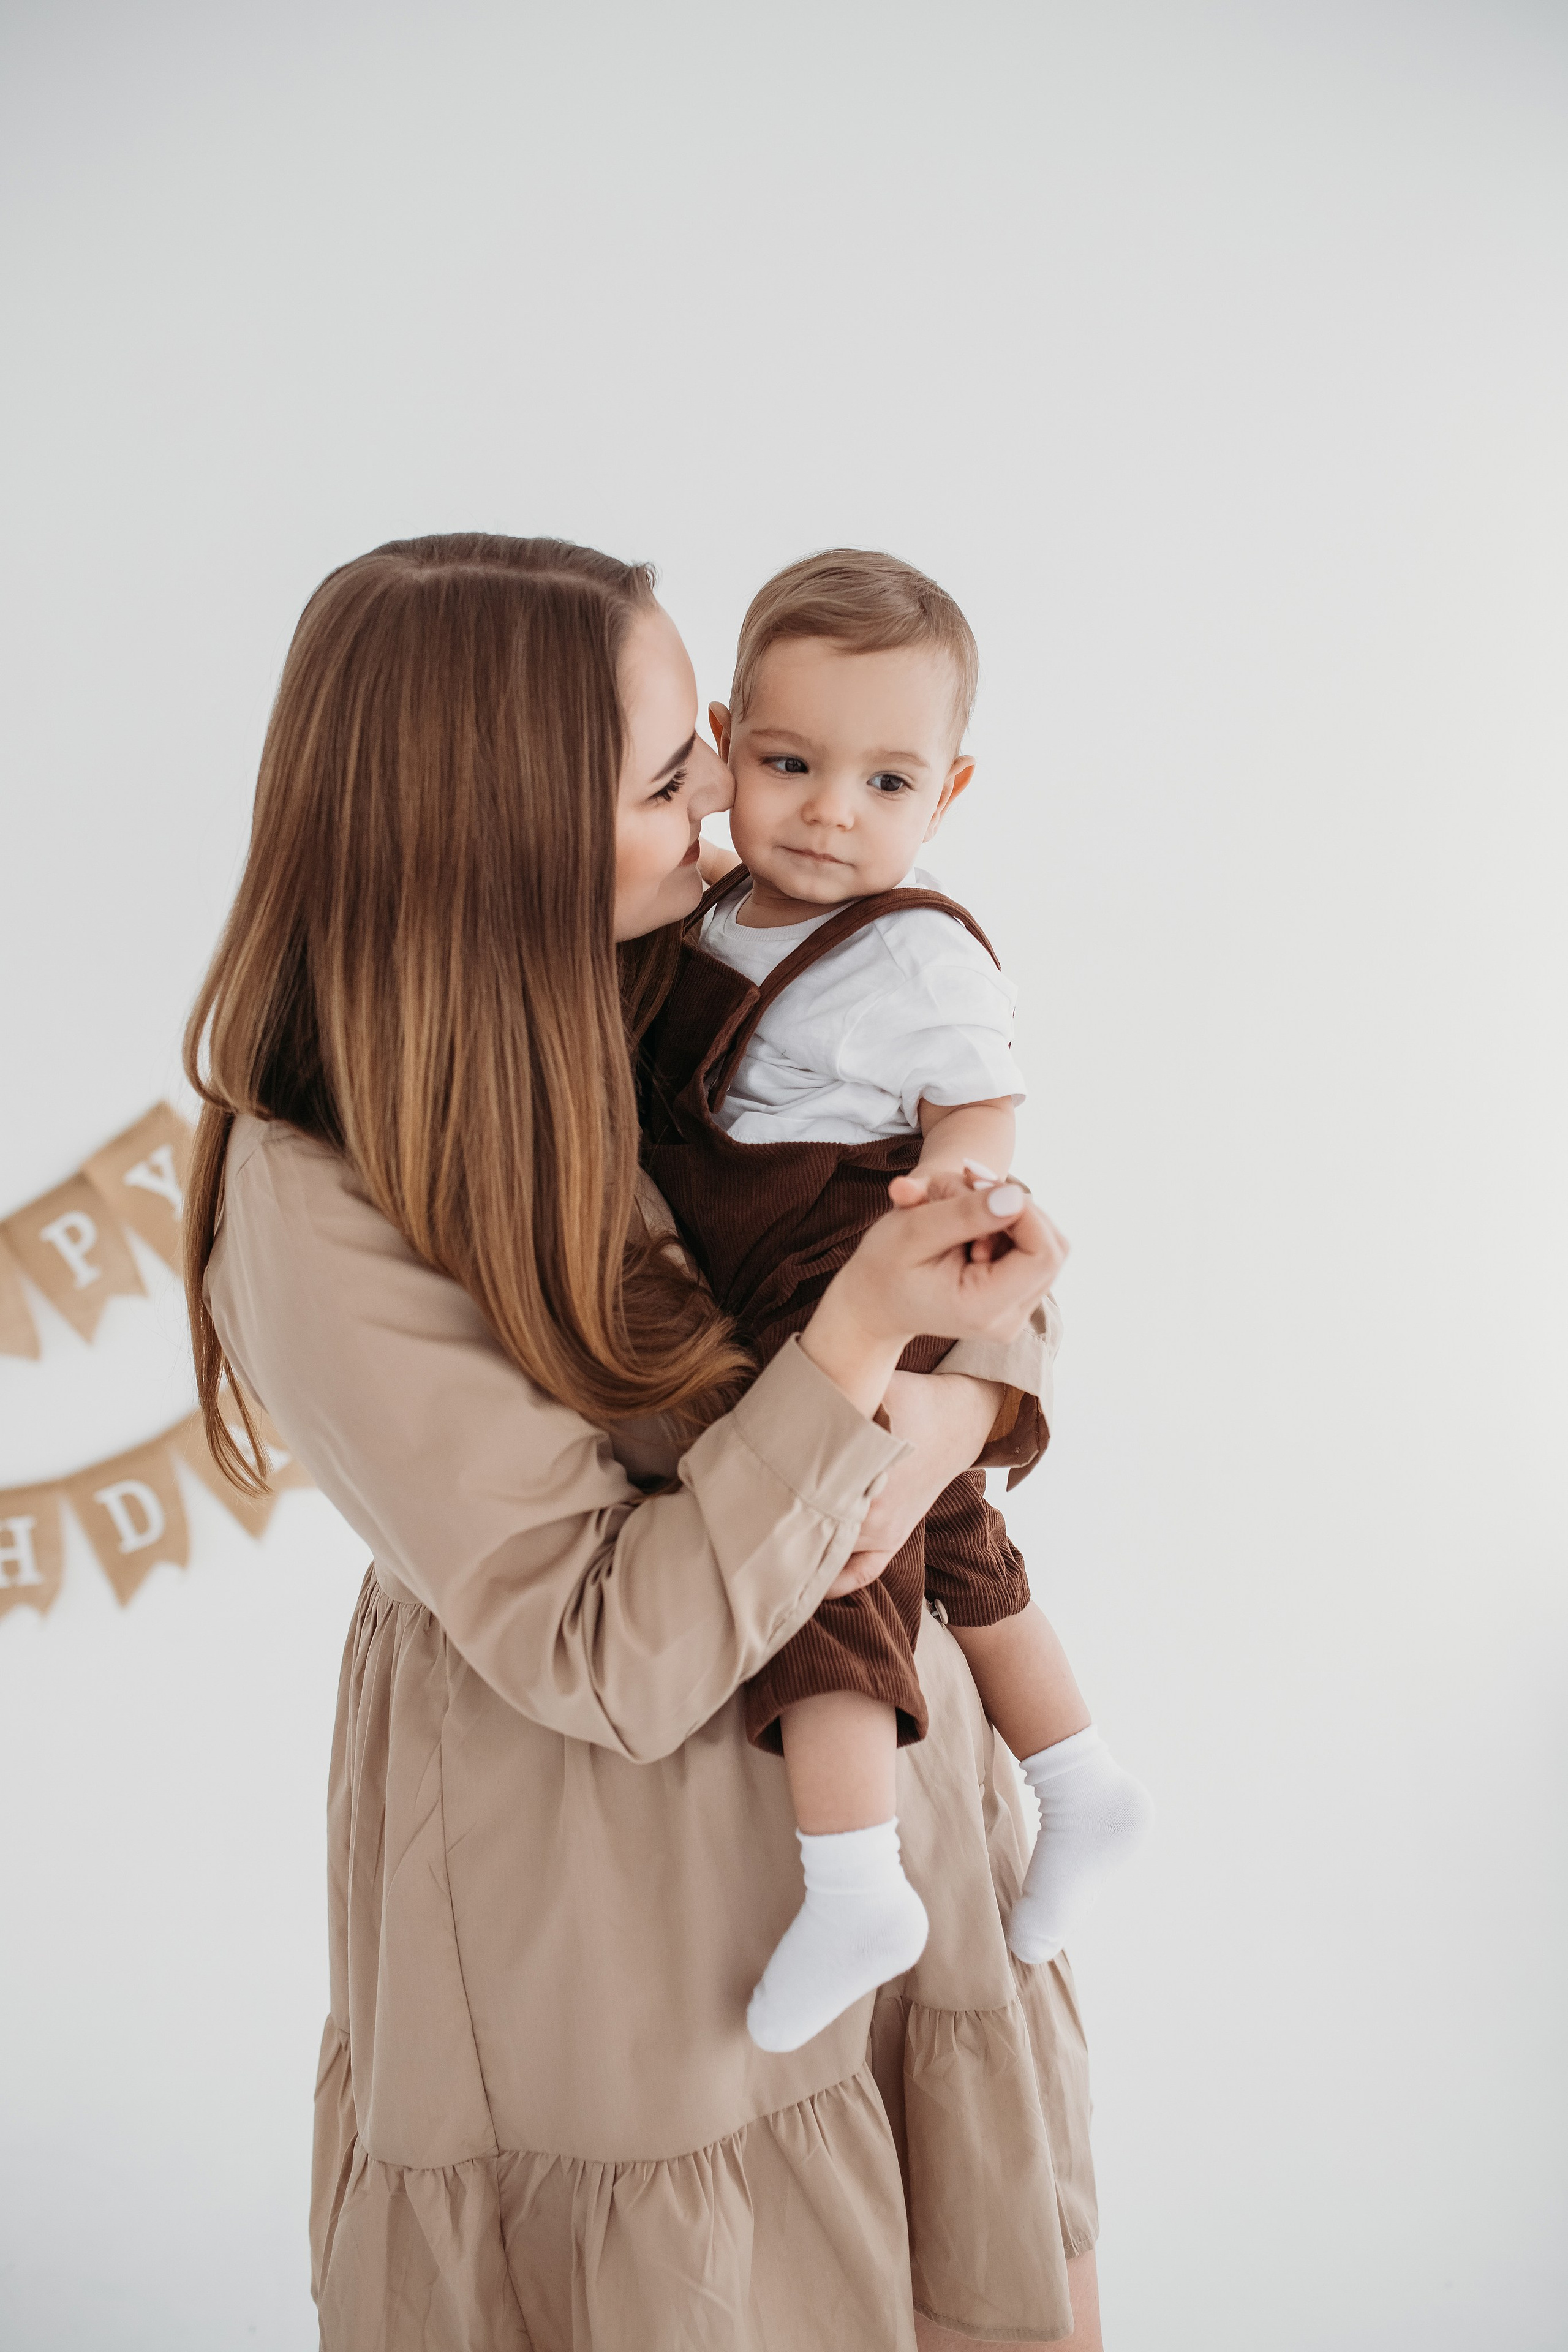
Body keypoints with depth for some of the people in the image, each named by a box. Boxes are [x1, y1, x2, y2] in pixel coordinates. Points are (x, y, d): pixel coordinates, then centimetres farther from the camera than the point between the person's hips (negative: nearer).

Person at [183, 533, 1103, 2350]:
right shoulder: (316, 1211, -24)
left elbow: (1007, 1301, 3)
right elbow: (611, 1654, -23)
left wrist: (957, 1408, -19)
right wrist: (861, 1342, -33)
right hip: (605, 1906, -6)